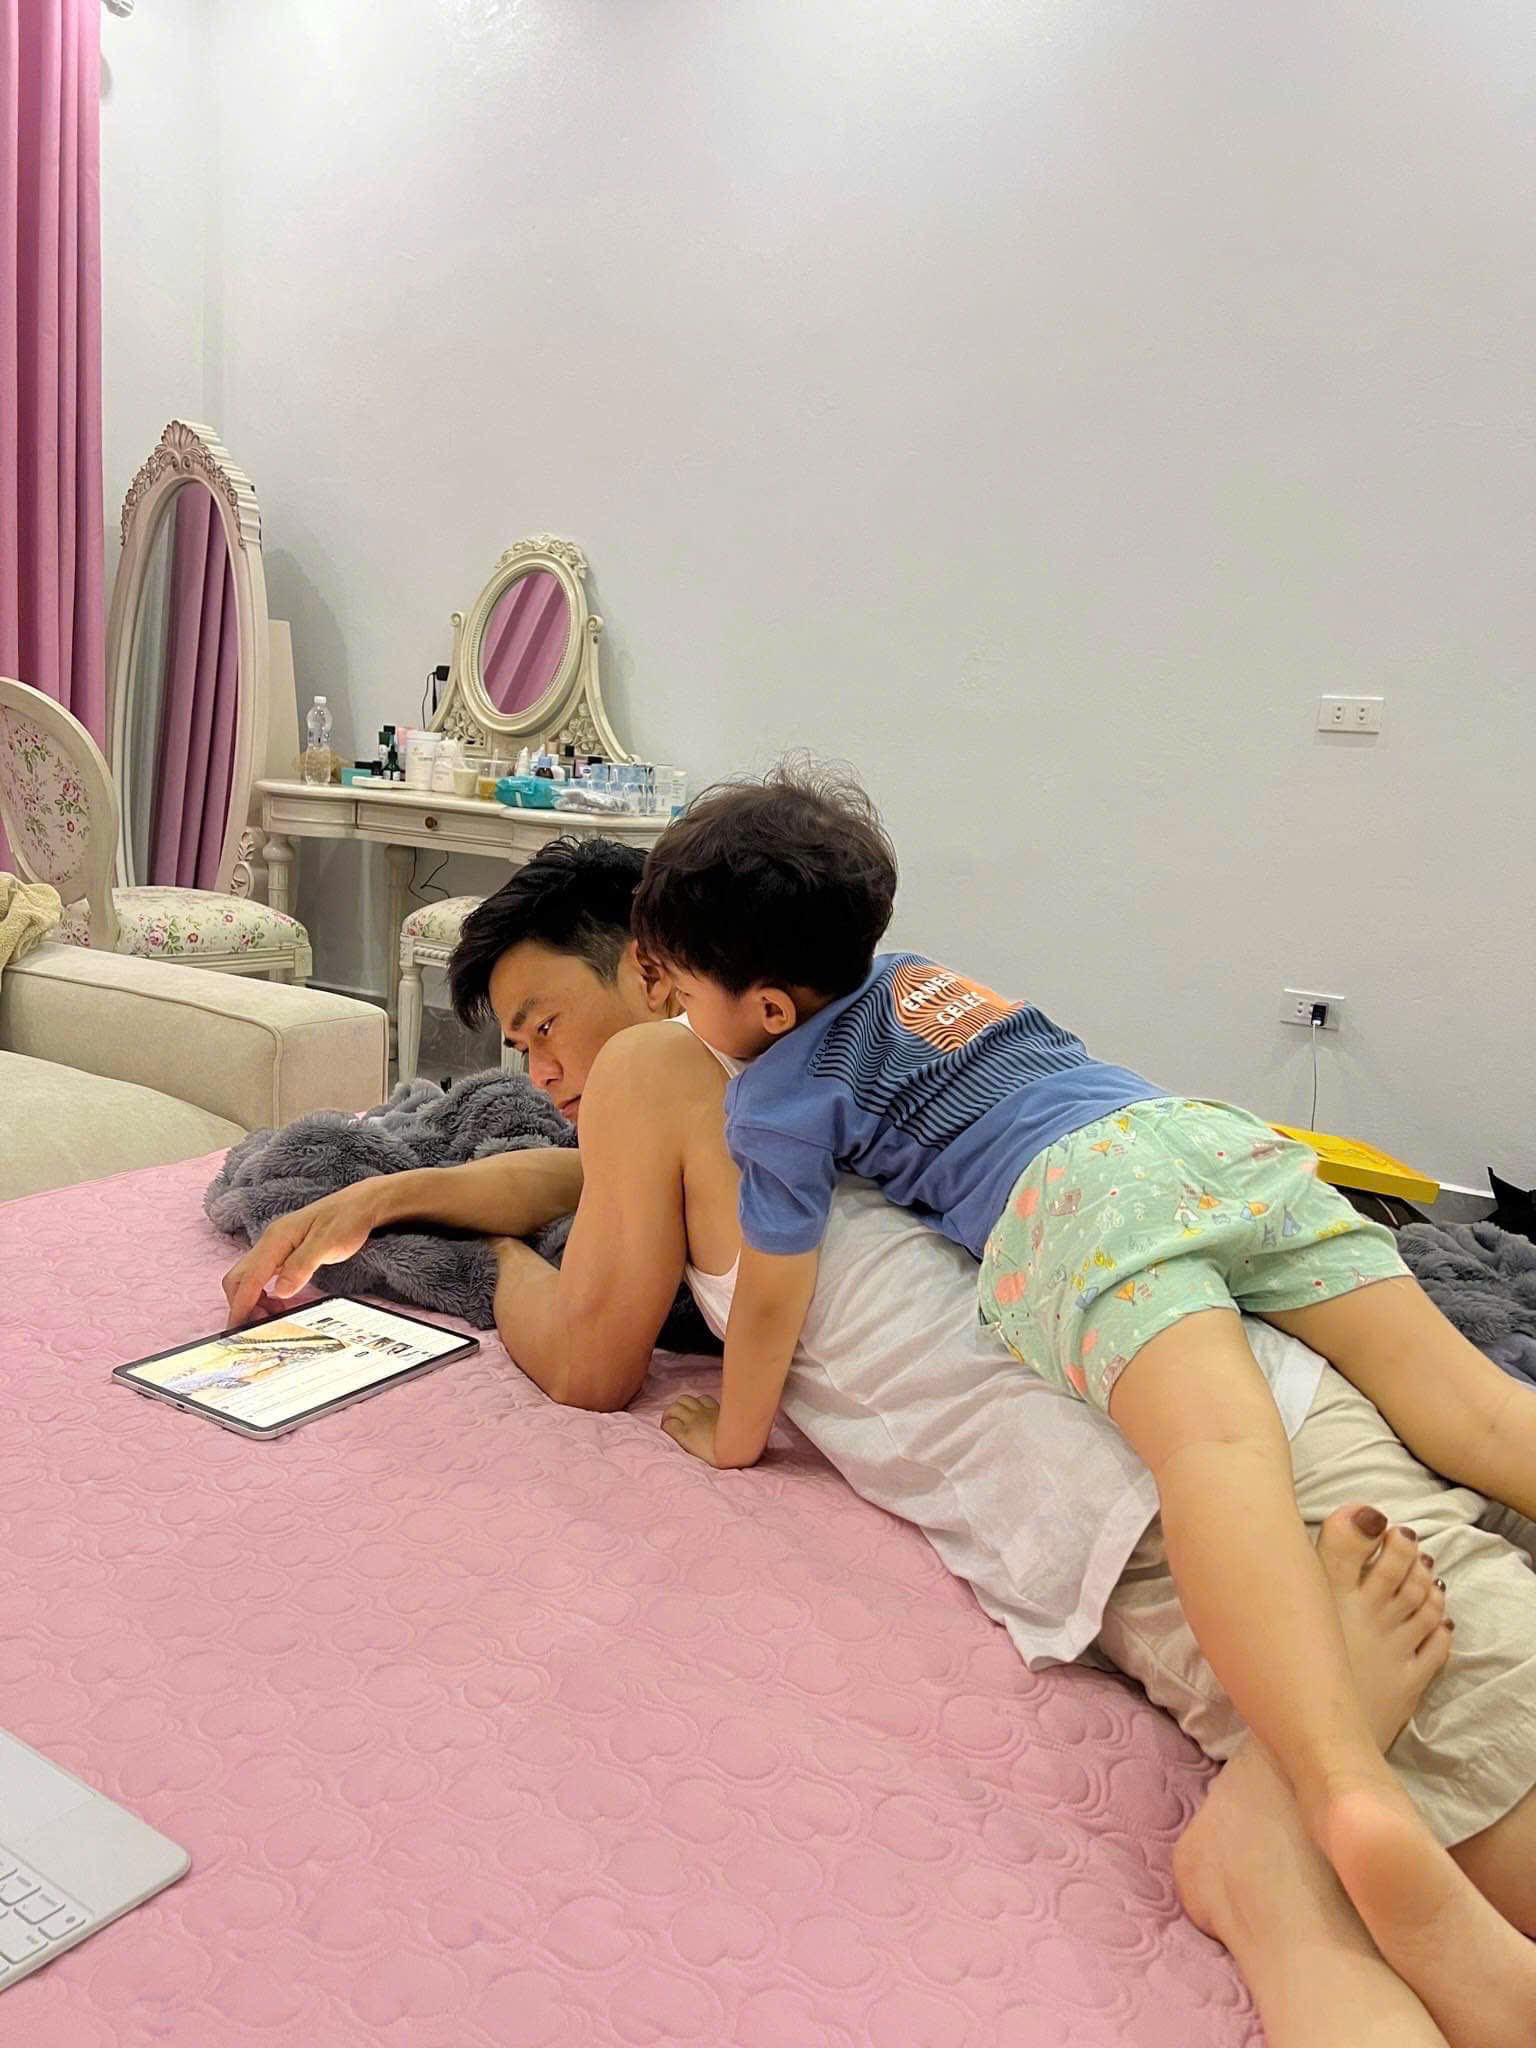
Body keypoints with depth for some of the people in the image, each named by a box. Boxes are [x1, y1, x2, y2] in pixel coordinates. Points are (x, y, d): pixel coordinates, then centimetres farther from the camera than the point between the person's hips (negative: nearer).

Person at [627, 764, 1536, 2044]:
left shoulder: (779, 1093, 11)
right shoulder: (910, 971, 32)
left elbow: (772, 1303, 15)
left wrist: (733, 1437, 32)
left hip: (1077, 1192, -7)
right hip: (1209, 1125, 7)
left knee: (1216, 1440, -30)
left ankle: (1363, 1808, -53)